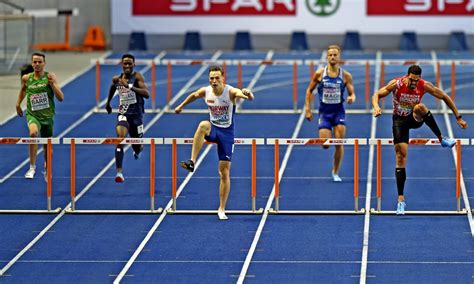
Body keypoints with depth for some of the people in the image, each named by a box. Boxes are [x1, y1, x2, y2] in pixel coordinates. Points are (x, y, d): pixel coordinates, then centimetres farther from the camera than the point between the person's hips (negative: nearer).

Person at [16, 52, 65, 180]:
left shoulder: (50, 77, -8)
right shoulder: (26, 78, -3)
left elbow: (61, 98, -12)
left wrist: (52, 84, -23)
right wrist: (18, 103, 16)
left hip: (47, 116, 1)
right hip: (32, 115, -1)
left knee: (47, 146, 14)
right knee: (33, 132, -34)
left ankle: (46, 169, 44)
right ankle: (32, 167, -25)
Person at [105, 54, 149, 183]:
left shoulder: (137, 77, -10)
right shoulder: (116, 79, 2)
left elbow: (146, 94, -24)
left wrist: (129, 86, -33)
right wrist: (108, 102, 33)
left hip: (136, 114, -1)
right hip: (123, 113, 1)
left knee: (137, 146, 11)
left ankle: (137, 150, 53)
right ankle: (119, 172, -27)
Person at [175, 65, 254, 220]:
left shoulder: (230, 92, -19)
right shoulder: (205, 91, -7)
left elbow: (250, 98, -38)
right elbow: (193, 96, 17)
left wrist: (248, 94, -61)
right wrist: (181, 106, 30)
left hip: (226, 132, -2)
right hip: (213, 129, 2)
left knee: (225, 172, -1)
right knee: (203, 125, -37)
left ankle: (222, 209, 9)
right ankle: (192, 162, -38)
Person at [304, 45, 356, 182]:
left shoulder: (346, 75, -3)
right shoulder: (319, 73, -3)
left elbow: (352, 93, 1)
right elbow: (309, 90, 6)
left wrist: (352, 98, -23)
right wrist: (308, 109, 1)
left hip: (339, 111, 0)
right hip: (324, 111, 0)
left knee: (339, 144, -7)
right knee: (325, 144, -9)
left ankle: (335, 172, 11)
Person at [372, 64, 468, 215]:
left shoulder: (424, 86, -18)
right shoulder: (396, 84, -21)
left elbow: (445, 97, -9)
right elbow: (376, 95, -16)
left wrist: (458, 118, -11)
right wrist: (376, 107, -39)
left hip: (416, 119, 0)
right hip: (400, 120, 0)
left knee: (420, 107, -36)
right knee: (401, 156, -10)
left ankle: (442, 139, -23)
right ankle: (401, 198, -5)